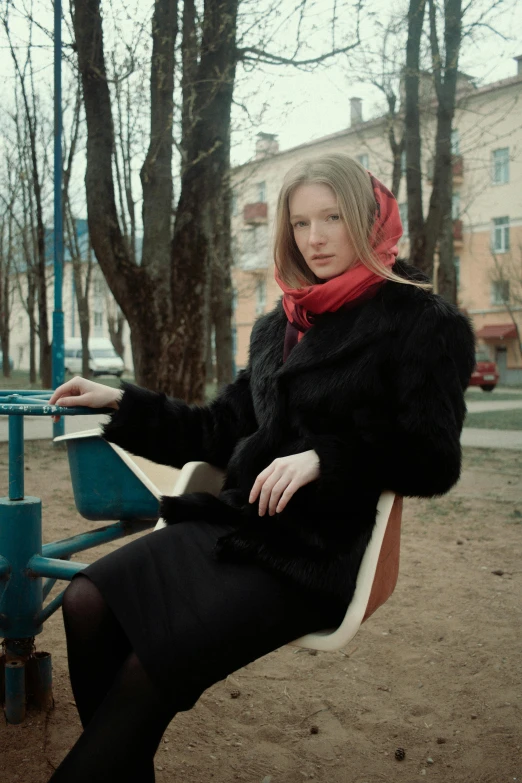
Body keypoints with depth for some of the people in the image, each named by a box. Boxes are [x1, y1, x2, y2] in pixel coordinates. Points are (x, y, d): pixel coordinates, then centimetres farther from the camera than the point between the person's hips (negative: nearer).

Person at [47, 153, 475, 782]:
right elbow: (222, 429, 21)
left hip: (315, 547, -6)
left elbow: (433, 460, -7)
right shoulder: (278, 327, 17)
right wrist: (123, 403, 12)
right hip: (234, 518, 6)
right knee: (87, 602, -15)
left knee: (153, 664, -23)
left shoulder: (423, 323, -1)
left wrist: (323, 458, -20)